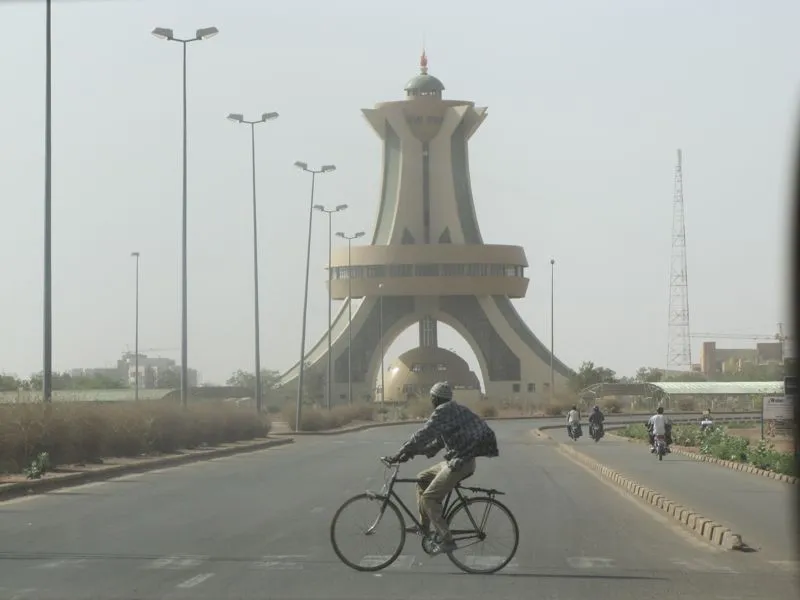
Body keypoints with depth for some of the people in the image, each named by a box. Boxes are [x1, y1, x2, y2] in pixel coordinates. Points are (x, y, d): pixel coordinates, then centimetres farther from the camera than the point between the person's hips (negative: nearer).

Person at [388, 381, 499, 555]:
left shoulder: (444, 411, -14)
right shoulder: (454, 410, 17)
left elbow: (424, 435, -21)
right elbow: (438, 442, 20)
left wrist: (402, 453, -17)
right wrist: (412, 452, 15)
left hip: (460, 462, -10)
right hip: (454, 460, 10)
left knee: (428, 498, -8)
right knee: (422, 479, 19)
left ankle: (447, 540, -9)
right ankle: (424, 527, 22)